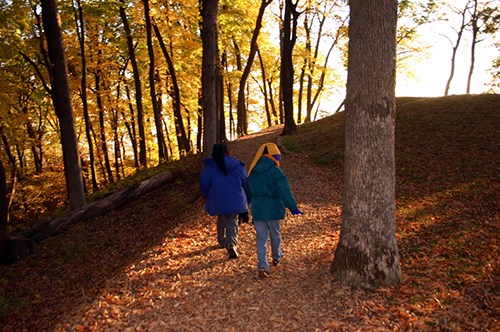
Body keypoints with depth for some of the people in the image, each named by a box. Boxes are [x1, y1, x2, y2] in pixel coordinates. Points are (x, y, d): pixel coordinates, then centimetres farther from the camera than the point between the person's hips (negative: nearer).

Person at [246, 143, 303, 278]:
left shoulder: (252, 172, 6)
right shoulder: (275, 171, -14)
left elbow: (249, 191, 19)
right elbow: (284, 190, -20)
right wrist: (293, 207, -18)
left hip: (257, 210, 4)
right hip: (273, 208, -4)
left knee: (261, 238, 6)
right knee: (275, 234, 18)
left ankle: (262, 266, -3)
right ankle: (276, 257, 40)